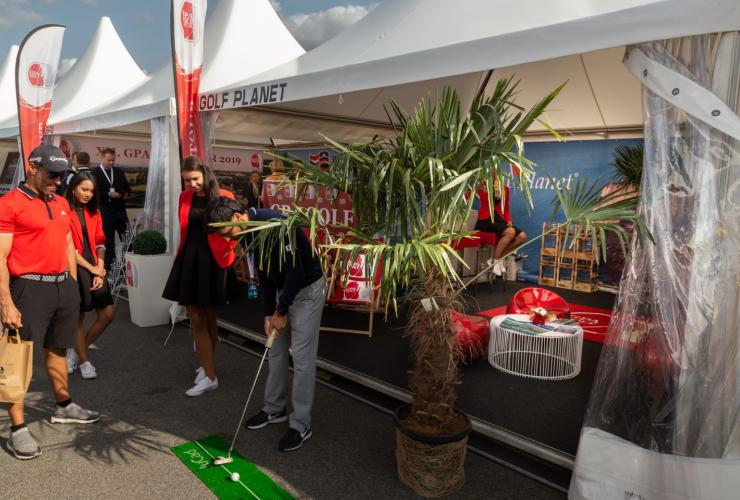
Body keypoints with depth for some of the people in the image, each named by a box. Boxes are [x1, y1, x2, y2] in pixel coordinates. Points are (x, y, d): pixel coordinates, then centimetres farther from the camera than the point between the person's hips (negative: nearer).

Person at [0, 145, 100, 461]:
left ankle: (63, 407, 32)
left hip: (64, 286, 7)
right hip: (30, 288, -7)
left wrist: (73, 284, 16)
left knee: (58, 350, 18)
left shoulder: (61, 204, 14)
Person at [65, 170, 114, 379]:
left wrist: (100, 269, -4)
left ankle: (76, 351, 23)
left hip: (95, 268, 6)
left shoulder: (94, 212, 13)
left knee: (107, 315, 2)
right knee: (78, 317, 6)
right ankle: (83, 360, 22)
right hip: (74, 268, -6)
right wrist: (91, 268, -10)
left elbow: (100, 243, 8)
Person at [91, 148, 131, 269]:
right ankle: (110, 266, 13)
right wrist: (109, 194, -18)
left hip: (120, 210, 4)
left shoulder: (119, 172, 14)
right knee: (108, 241, 5)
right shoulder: (95, 173, -2)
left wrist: (126, 193, -5)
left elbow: (127, 187, 15)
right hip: (105, 212, -4)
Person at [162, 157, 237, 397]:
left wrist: (227, 255, -10)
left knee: (208, 317, 7)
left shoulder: (224, 197, -6)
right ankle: (209, 374, 10)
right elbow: (184, 230, 17)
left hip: (212, 260, -4)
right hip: (188, 259, 4)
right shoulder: (184, 198, 7)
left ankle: (207, 371, 21)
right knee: (196, 318, 2)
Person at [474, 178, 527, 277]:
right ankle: (495, 261, -16)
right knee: (510, 232, -29)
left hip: (499, 219, 6)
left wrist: (509, 220, -1)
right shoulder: (481, 187, 0)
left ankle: (499, 258, -3)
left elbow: (506, 209, 16)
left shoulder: (505, 189, 11)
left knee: (522, 236, -13)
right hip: (485, 220, -6)